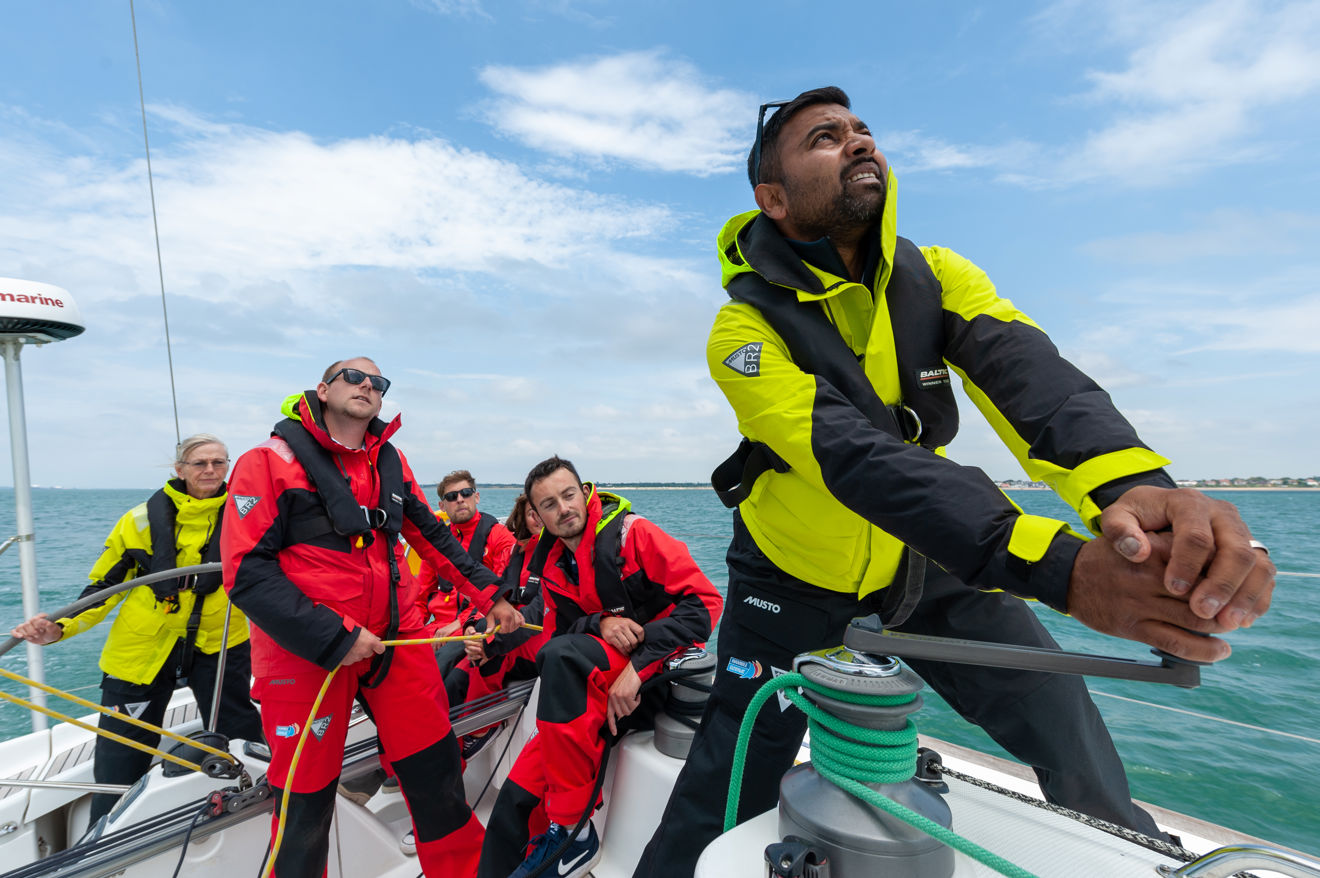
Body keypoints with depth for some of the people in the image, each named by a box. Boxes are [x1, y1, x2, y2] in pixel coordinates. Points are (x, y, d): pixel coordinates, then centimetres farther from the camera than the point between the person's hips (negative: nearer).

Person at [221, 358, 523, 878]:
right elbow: (246, 571, -13)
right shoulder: (270, 461, -6)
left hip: (394, 636, 4)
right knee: (307, 796, 9)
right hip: (304, 651, -4)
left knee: (435, 767, 9)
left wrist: (490, 595, 13)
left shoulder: (390, 462, 8)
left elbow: (432, 535, 16)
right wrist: (334, 637, -18)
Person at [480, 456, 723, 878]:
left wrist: (637, 668, -24)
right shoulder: (550, 564, 9)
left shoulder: (632, 534, -11)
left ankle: (572, 831, -20)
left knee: (561, 655, -31)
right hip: (594, 691, 6)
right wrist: (599, 624, -17)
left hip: (658, 670, -6)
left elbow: (704, 602, -17)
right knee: (517, 796, -10)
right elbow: (557, 631, 7)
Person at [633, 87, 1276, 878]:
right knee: (732, 792, 3)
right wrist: (1061, 567, -45)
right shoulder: (746, 329, -21)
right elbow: (854, 456, -35)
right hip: (796, 582, -3)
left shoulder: (933, 276, -7)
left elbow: (1026, 371, -25)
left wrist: (1138, 487, -46)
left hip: (930, 565, 4)